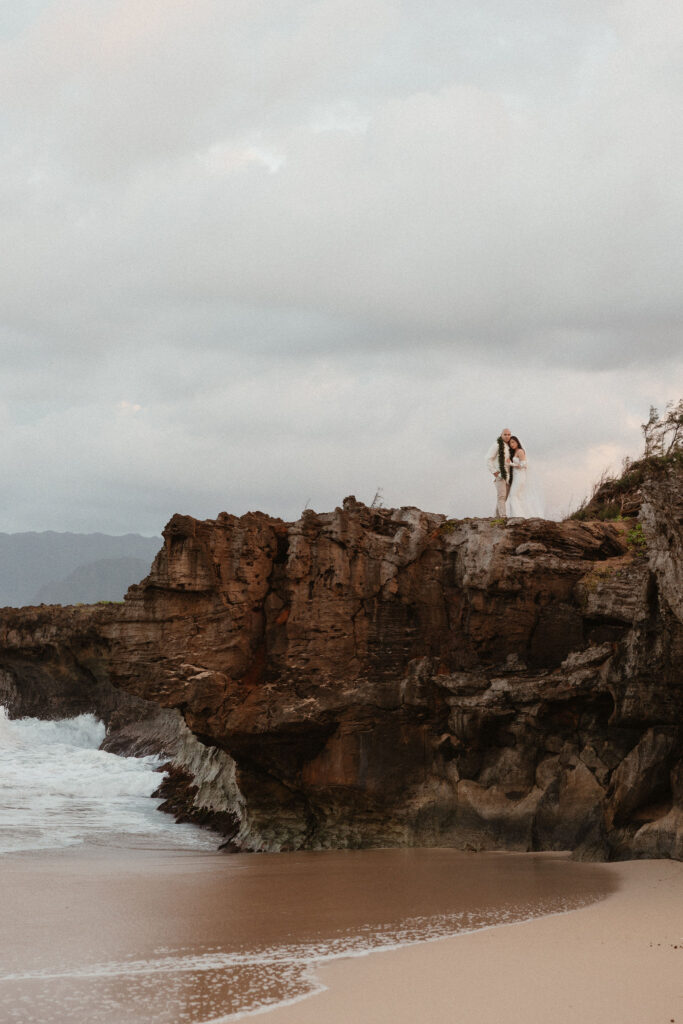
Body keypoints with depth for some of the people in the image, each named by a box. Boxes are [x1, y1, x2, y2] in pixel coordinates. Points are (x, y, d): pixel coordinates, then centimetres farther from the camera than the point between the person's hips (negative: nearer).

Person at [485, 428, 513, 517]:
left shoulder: (509, 447, 16)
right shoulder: (497, 445, -6)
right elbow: (488, 458, -12)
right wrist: (493, 471, -15)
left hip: (508, 475, 7)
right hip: (499, 475, -7)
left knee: (504, 497, 5)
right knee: (501, 496, -16)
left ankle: (498, 516, 11)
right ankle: (503, 516, -23)